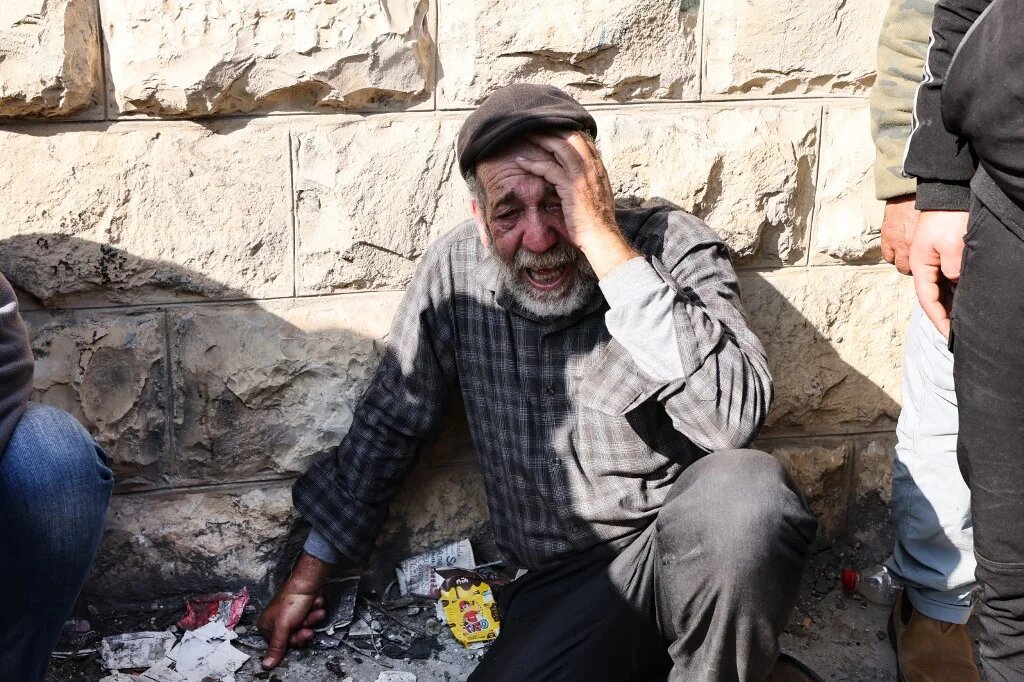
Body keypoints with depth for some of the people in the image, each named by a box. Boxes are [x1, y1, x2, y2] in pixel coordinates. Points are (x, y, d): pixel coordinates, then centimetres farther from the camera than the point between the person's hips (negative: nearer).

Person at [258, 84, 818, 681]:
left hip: (694, 557, -2)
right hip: (562, 589, 3)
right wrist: (310, 573, 14)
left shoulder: (673, 247, -12)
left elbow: (733, 418, -29)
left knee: (745, 491, -34)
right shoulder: (453, 273, -2)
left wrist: (602, 240, -27)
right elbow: (388, 424, 11)